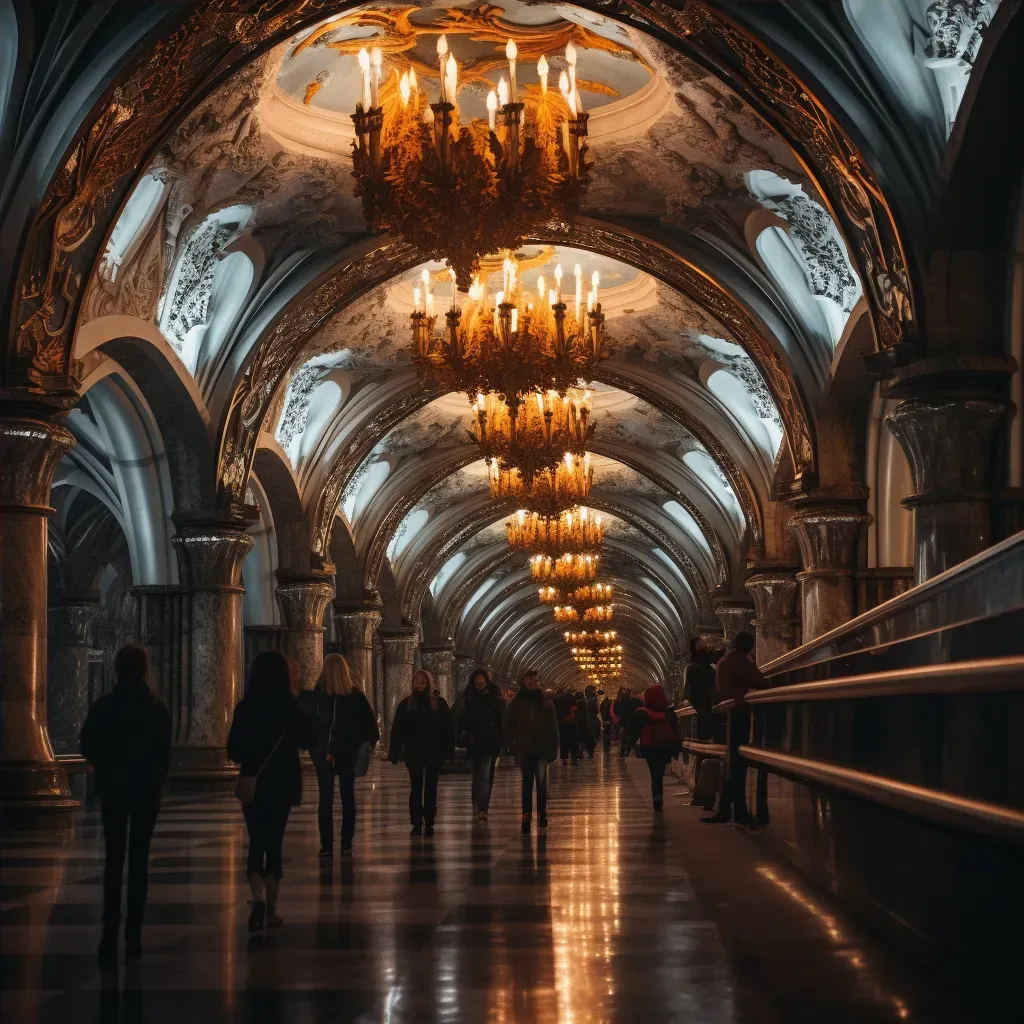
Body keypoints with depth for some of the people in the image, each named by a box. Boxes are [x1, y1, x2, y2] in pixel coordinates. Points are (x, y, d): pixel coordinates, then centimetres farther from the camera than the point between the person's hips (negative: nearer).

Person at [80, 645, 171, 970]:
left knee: (114, 860, 5)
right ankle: (133, 937, 4)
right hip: (146, 790, 0)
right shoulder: (157, 708, -4)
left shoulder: (104, 706, -6)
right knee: (139, 860, 7)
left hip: (113, 789, 0)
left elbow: (87, 747, -6)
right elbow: (165, 753, -2)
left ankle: (110, 937, -8)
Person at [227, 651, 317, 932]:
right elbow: (310, 740, 1)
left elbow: (234, 752, -4)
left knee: (256, 843, 4)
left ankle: (259, 897, -21)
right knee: (274, 842, 11)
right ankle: (270, 908, 12)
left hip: (253, 784, 0)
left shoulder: (245, 707, -8)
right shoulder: (291, 706, -8)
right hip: (282, 785, 0)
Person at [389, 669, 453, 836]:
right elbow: (397, 730, 1)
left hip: (434, 753, 0)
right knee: (416, 789, 2)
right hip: (413, 753, 0)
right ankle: (417, 823, 5)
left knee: (431, 789, 6)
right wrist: (394, 753, -4)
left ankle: (429, 823, 11)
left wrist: (448, 749, -7)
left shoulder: (439, 703, 1)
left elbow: (447, 728, -1)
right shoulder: (406, 704, 2)